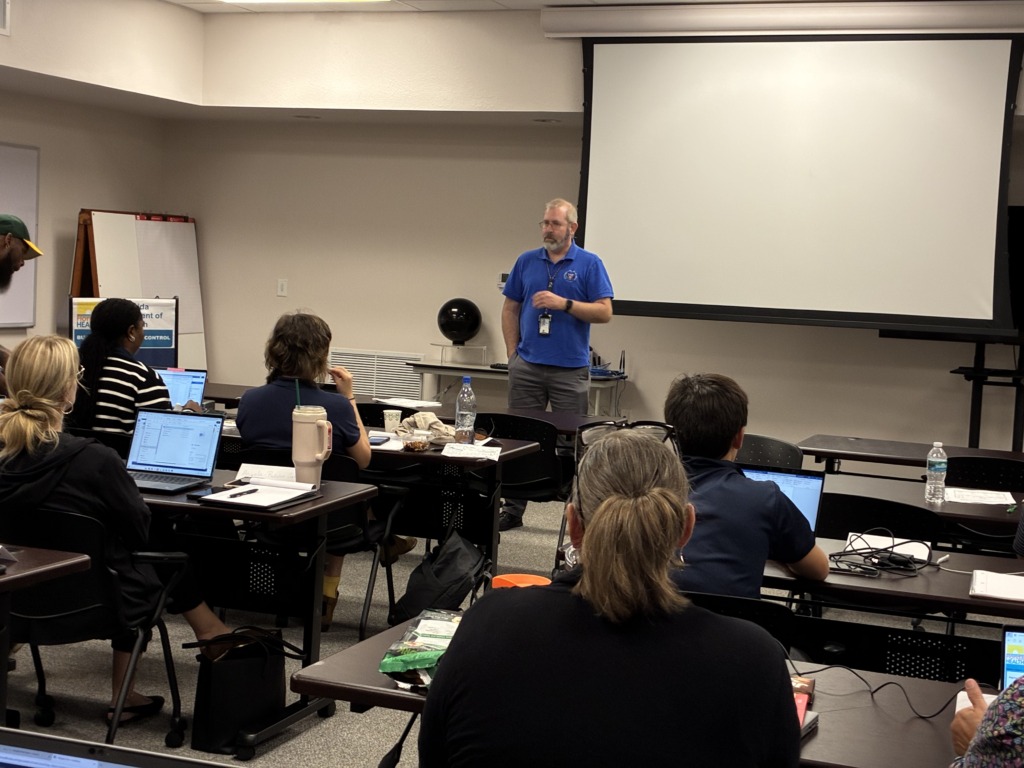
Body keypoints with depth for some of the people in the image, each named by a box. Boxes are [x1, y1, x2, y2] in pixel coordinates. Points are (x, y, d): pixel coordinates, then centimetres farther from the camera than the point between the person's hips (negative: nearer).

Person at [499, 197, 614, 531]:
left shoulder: (589, 264, 0)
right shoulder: (526, 262, 10)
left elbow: (604, 312, -6)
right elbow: (510, 309, 13)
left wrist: (564, 304, -17)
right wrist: (513, 354, 5)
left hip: (571, 369, -3)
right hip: (527, 366, 3)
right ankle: (513, 507, 15)